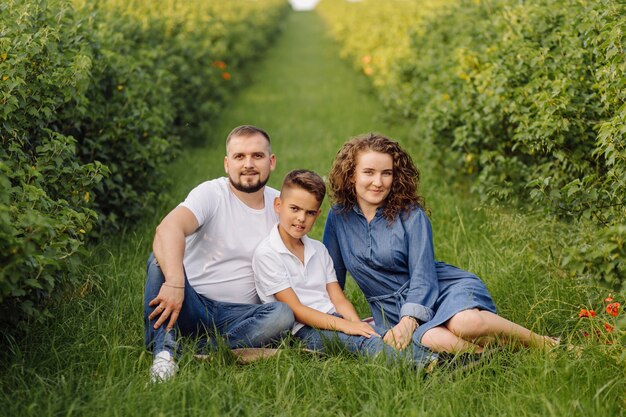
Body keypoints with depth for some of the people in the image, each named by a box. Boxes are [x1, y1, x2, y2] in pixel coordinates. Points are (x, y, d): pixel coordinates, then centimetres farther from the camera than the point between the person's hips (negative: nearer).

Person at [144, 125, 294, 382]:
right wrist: (174, 283, -46)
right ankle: (165, 353, -35)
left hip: (237, 314, 3)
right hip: (191, 305, -3)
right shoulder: (211, 193, -8)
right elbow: (168, 228, -29)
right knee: (162, 259, -29)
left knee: (283, 315, -27)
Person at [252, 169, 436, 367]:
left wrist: (357, 324, -10)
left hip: (333, 320, 7)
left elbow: (339, 300, 12)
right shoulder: (266, 254, -4)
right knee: (364, 342, -33)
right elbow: (295, 309, -11)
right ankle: (422, 363, -54)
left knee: (384, 335, -22)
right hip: (304, 330, -7)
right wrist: (344, 325, -19)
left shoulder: (318, 250, 18)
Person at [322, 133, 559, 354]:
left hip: (446, 288, -1)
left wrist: (407, 322, -25)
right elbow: (331, 276, 15)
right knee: (435, 340, -37)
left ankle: (538, 343, -14)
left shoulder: (411, 215, -4)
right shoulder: (339, 216, 4)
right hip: (393, 308, 1)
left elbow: (423, 276, -11)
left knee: (466, 323, -37)